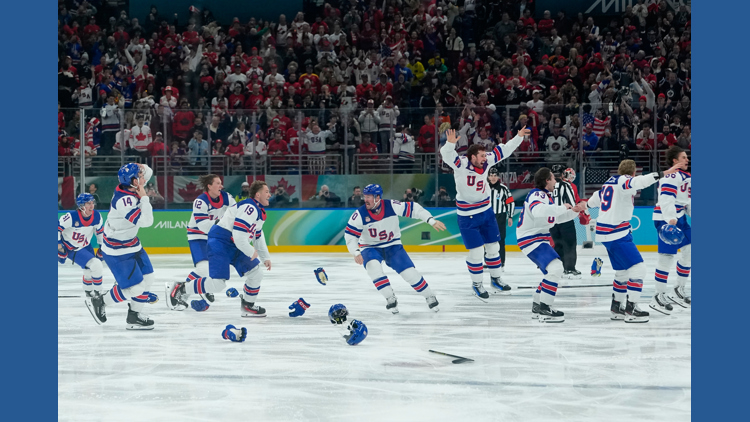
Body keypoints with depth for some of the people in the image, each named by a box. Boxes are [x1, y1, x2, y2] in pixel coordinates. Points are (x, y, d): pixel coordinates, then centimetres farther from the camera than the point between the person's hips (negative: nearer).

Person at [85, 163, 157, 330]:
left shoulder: (129, 187, -5)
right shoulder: (124, 201, -33)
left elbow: (148, 172, 12)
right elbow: (146, 221, -33)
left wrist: (140, 167, -10)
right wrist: (144, 197, -25)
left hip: (131, 243, 10)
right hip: (117, 251, -10)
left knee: (148, 278, 12)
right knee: (135, 287, -7)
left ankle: (133, 317, 25)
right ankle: (98, 302, 13)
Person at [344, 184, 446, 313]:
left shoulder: (392, 206, -18)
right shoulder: (360, 214, -18)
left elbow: (414, 209, -11)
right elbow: (349, 234, -14)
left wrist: (432, 221, -15)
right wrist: (356, 253, -27)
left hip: (393, 246, 0)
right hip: (370, 248, 0)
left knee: (409, 271, -12)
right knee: (373, 266, -32)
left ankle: (430, 297, 10)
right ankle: (390, 299, -20)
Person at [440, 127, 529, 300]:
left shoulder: (486, 162, -4)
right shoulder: (461, 164, -21)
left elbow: (503, 150, 5)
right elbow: (447, 155, -37)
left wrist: (519, 136, 2)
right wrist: (450, 143, -57)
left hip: (486, 211, 6)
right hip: (467, 216, -6)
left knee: (493, 246, 14)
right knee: (476, 251, -4)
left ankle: (496, 279, 31)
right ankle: (477, 284, 15)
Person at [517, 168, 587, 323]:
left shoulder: (546, 195, 17)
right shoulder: (537, 195, -17)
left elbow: (556, 217, 28)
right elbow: (538, 210, -40)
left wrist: (574, 210, 16)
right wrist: (562, 208, -31)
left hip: (539, 239, 11)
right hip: (530, 239, -11)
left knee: (554, 271, 20)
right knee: (555, 268, -23)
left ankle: (537, 307, 28)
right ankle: (544, 310, -23)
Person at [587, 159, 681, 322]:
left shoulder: (609, 182, 17)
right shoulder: (624, 181, -10)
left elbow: (592, 202, 30)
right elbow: (640, 181, -33)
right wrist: (662, 174, -41)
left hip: (604, 233, 10)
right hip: (617, 234, -10)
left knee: (622, 271, 20)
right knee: (638, 268, -10)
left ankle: (616, 308, 27)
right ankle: (631, 310, -15)